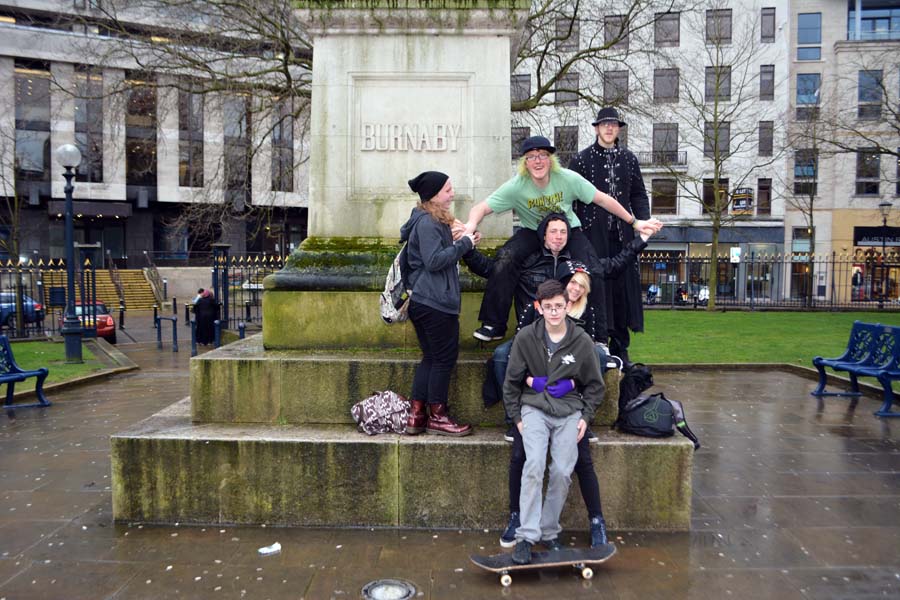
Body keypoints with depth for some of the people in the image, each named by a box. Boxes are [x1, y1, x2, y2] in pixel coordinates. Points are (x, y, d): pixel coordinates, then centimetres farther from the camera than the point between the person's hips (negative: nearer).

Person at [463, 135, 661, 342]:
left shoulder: (568, 178, -20)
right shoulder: (516, 187, -21)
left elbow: (603, 199, -12)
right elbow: (481, 208, -24)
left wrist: (634, 222, -9)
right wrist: (471, 224, -48)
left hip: (569, 230, 0)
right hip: (532, 232, 0)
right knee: (505, 258, -28)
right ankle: (495, 325, -16)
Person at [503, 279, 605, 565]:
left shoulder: (582, 341, -2)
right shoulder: (525, 338, -4)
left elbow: (594, 384, 11)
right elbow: (512, 381, 5)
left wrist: (585, 416, 3)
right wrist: (516, 417, 2)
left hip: (569, 411, 1)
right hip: (534, 407, -1)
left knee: (563, 472, -6)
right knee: (534, 465, -18)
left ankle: (549, 532, 12)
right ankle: (526, 536, -12)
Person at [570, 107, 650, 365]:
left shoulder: (628, 158, 14)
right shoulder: (581, 159, 3)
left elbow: (638, 194, 17)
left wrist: (643, 220, 1)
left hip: (621, 235, 4)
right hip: (593, 234, -3)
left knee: (623, 290, 5)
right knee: (595, 288, -5)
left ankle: (619, 348, 15)